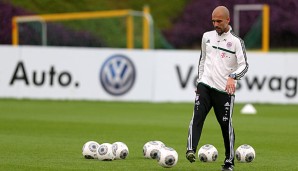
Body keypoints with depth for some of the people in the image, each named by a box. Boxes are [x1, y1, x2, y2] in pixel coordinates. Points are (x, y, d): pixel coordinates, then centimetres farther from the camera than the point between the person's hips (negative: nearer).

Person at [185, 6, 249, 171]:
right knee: (197, 116, -18)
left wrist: (233, 77, -27)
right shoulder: (207, 36, 12)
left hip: (225, 90, -3)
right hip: (205, 85, 3)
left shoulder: (236, 41, -3)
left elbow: (244, 65, -9)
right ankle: (191, 150, -30)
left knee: (226, 125, 1)